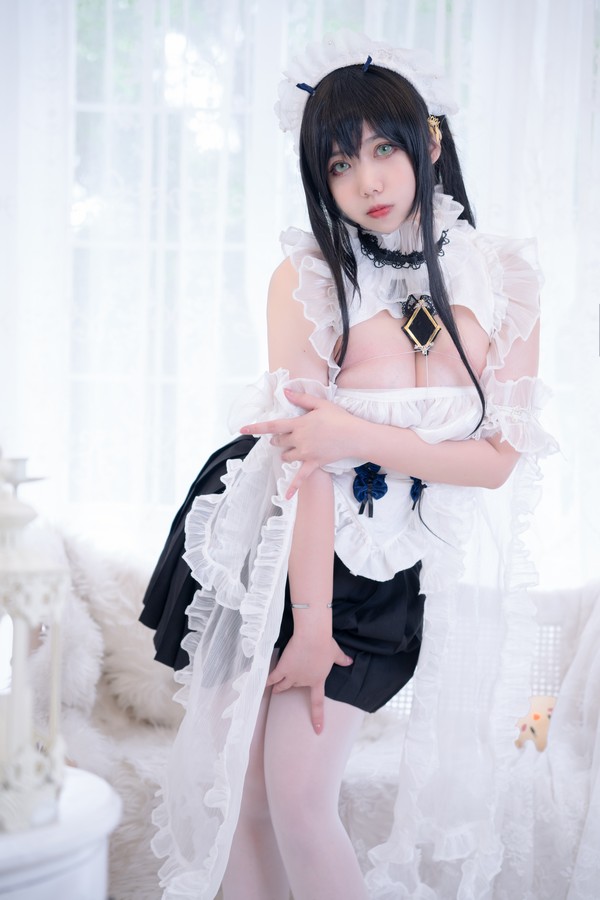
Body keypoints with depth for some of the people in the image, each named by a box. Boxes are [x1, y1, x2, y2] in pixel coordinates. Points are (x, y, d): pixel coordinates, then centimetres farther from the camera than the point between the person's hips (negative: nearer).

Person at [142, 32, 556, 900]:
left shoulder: (505, 279, -5)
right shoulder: (306, 279, -10)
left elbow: (499, 459, -7)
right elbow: (305, 459, -14)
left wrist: (363, 438, -20)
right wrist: (312, 624, -15)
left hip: (412, 569, 0)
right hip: (300, 549, 0)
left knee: (298, 796, -5)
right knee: (241, 785, 2)